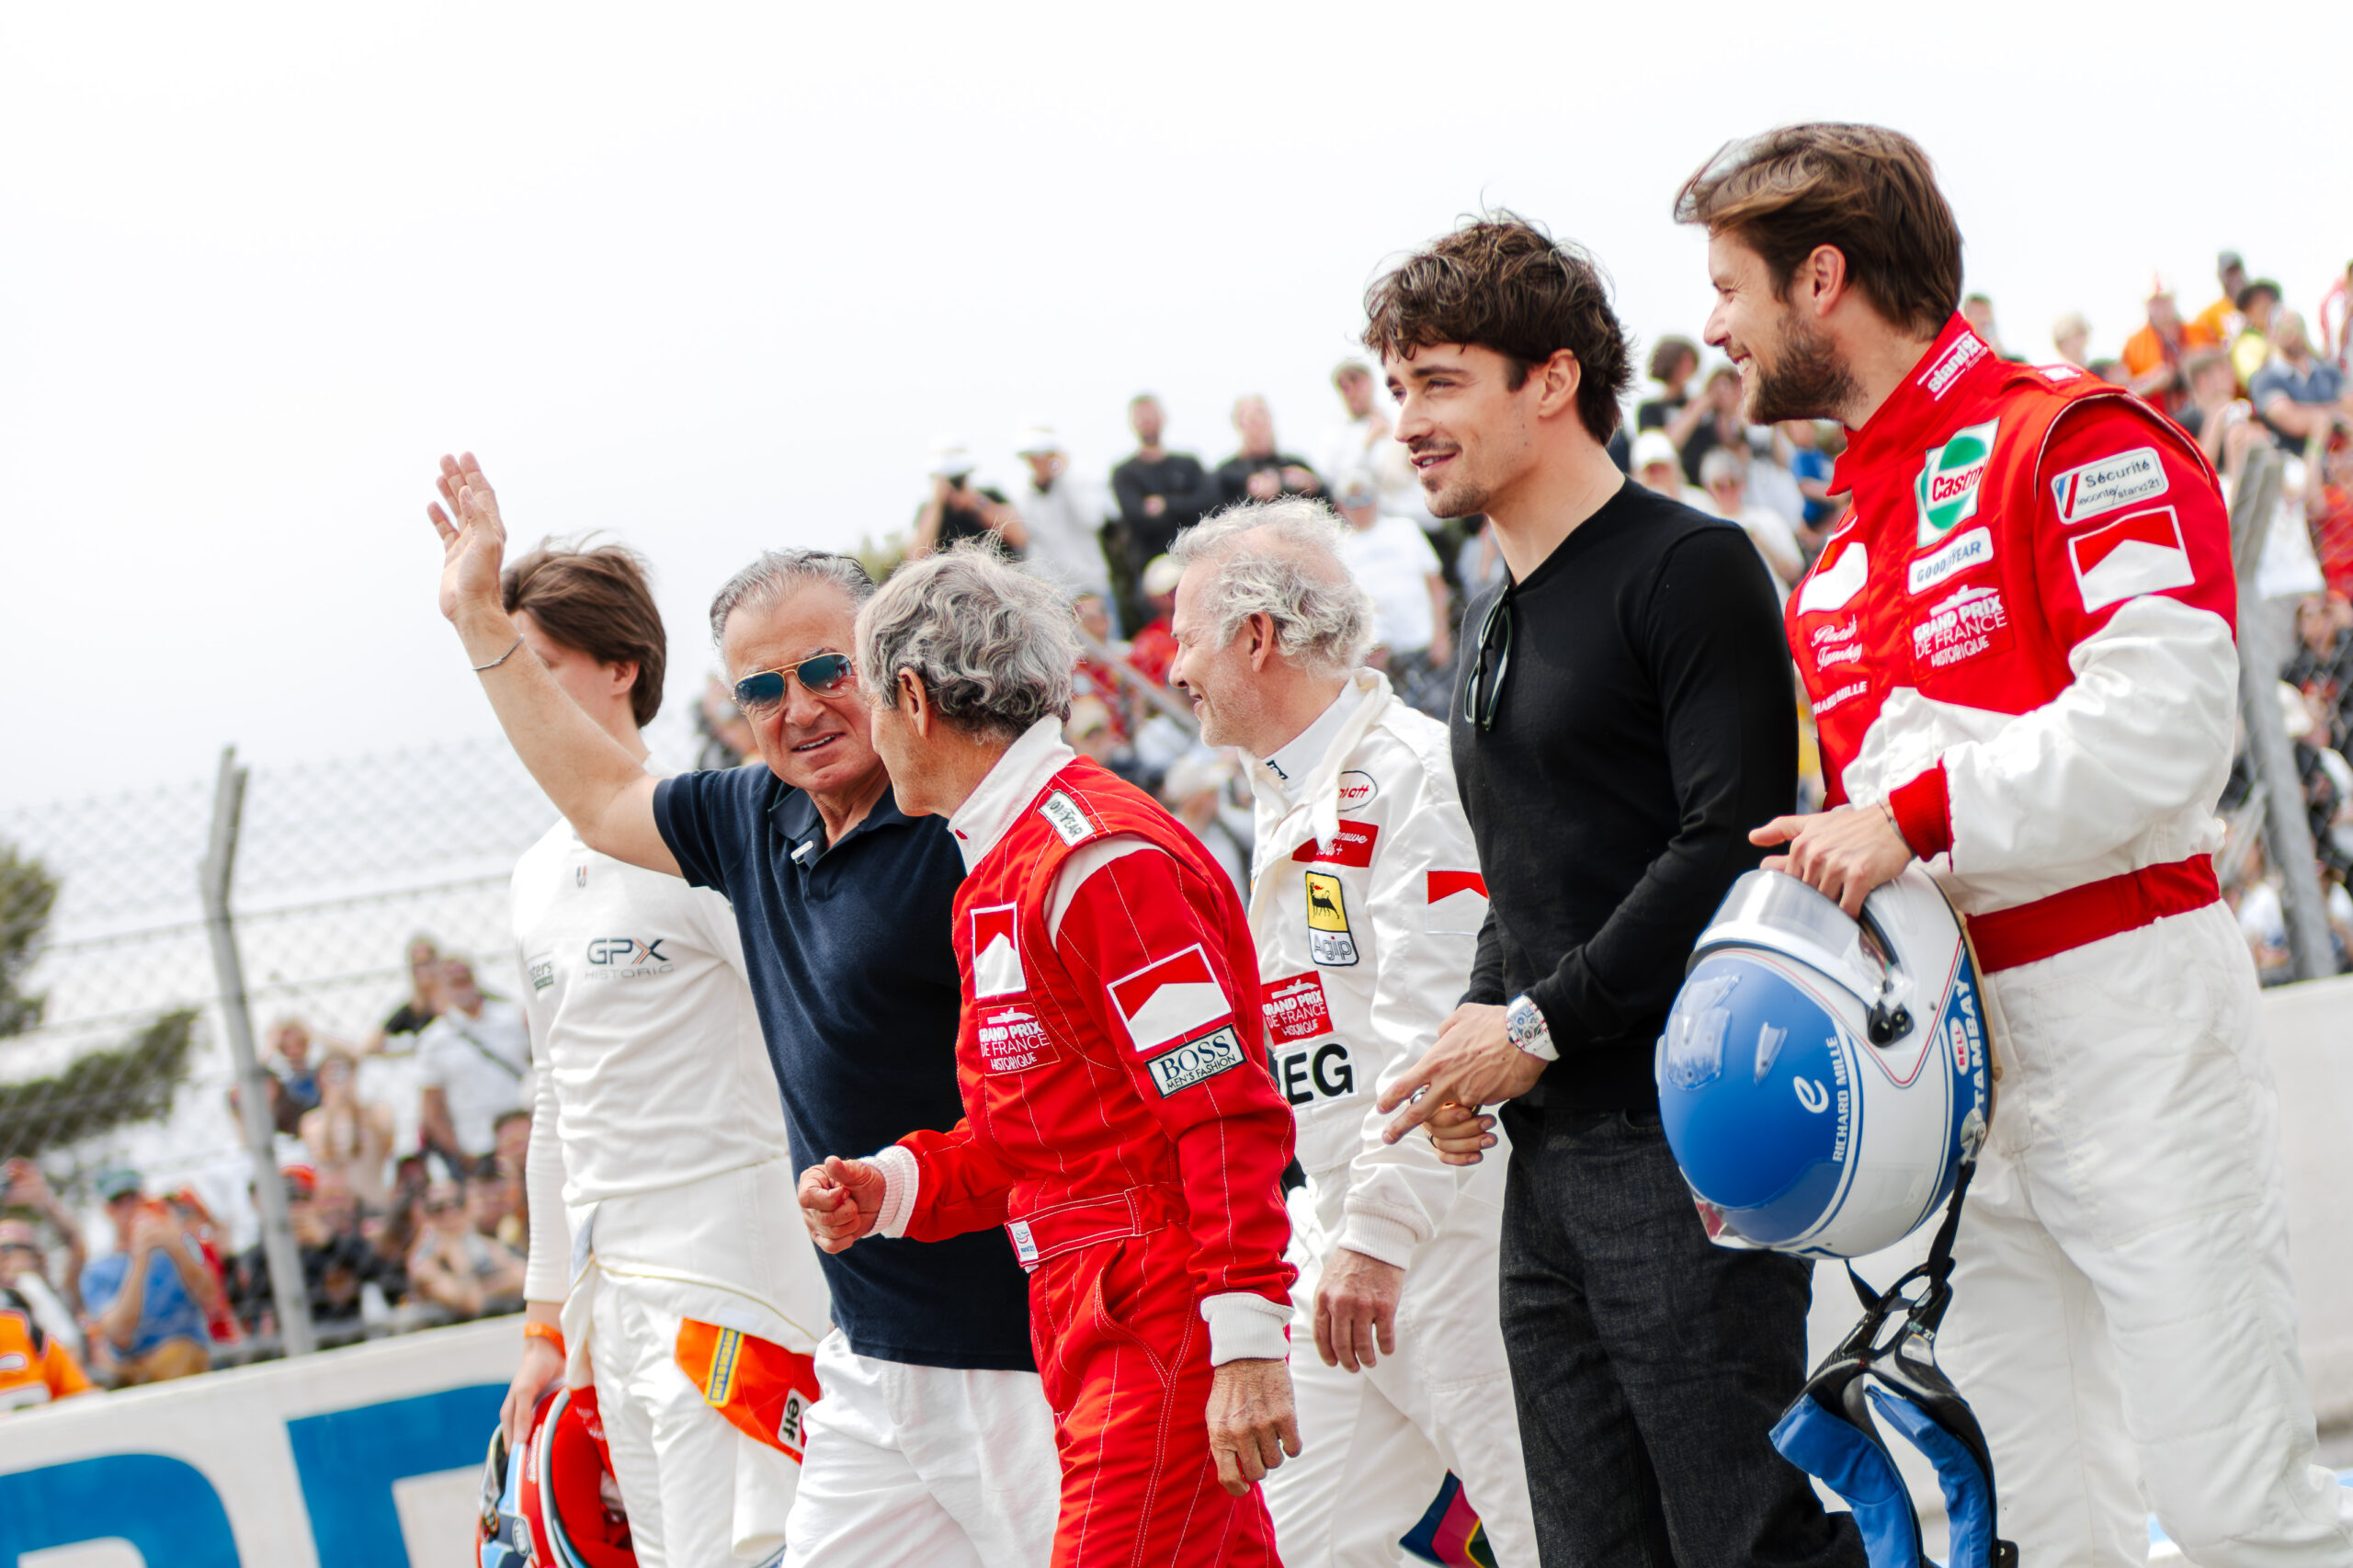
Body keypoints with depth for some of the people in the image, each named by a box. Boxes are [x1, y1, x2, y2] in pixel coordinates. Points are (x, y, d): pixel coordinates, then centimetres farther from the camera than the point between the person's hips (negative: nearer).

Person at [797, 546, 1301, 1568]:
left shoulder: (1101, 859, -15)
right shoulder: (993, 882, 18)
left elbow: (1227, 1112, -20)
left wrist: (1246, 1343, -23)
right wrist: (893, 1187, 7)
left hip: (1163, 1340, -10)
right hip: (1084, 1331, 10)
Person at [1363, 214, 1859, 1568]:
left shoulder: (1690, 568, -7)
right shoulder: (1495, 623, 20)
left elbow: (1733, 841, -16)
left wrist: (1541, 1023, -14)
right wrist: (1475, 1030, 7)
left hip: (1683, 1136, -9)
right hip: (1548, 1153, 9)